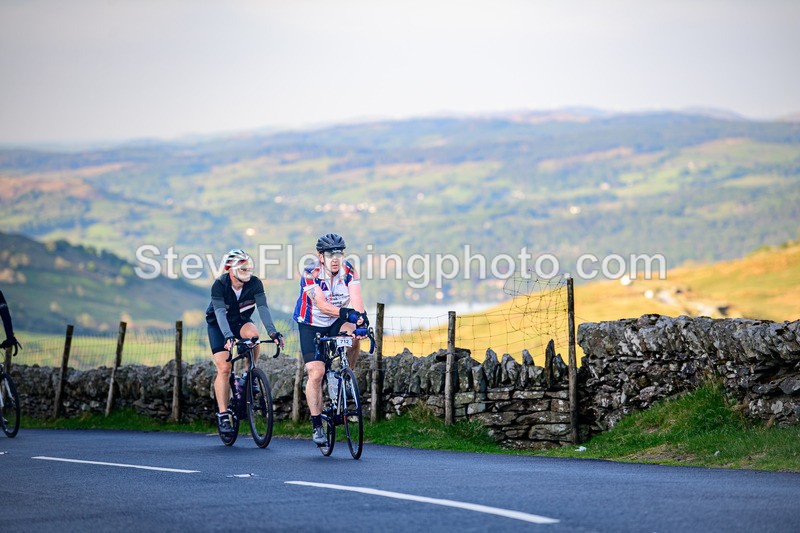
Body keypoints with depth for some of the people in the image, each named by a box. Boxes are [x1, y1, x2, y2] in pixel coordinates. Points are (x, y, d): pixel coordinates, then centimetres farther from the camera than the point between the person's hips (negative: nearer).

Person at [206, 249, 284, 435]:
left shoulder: (255, 284, -20)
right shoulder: (219, 285, -27)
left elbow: (263, 308, -30)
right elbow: (220, 313, -38)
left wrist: (273, 332, -45)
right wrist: (228, 336, -54)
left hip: (241, 321, 2)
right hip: (218, 325, -2)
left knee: (252, 333, -34)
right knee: (224, 367, -15)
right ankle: (223, 415, -9)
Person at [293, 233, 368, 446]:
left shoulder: (349, 271, -13)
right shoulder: (310, 274, -23)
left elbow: (356, 299, -27)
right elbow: (321, 305, -35)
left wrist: (360, 318, -48)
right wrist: (345, 312, -53)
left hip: (336, 323, 2)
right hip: (311, 326, -2)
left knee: (353, 336, -32)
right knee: (316, 373, -13)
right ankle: (317, 426, -3)